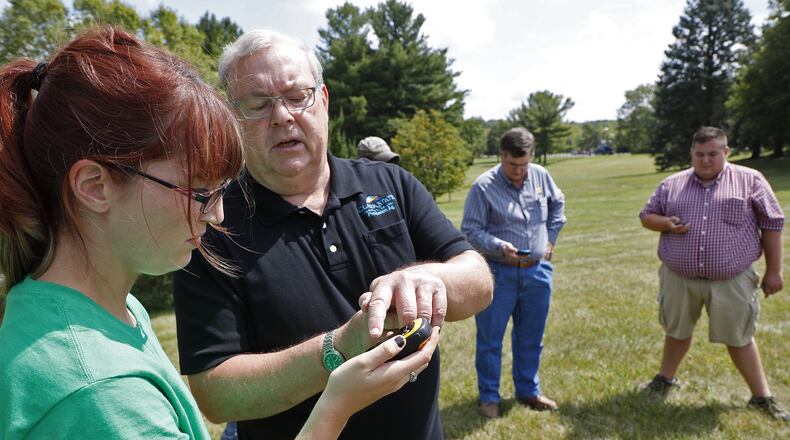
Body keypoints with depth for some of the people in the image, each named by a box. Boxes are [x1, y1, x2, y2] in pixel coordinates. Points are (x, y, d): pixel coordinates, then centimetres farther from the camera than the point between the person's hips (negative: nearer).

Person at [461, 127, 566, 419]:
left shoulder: (541, 176, 1)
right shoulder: (483, 186, -14)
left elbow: (558, 204, 21)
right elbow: (471, 230, -12)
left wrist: (551, 238, 13)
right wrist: (500, 247, -26)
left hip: (538, 272, 5)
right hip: (498, 273, -4)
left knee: (531, 338, 17)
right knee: (490, 339, 5)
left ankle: (528, 391, 34)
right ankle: (489, 397, 21)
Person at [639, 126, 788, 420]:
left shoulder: (750, 180, -1)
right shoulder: (672, 184, 4)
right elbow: (647, 216, 11)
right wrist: (666, 224, -12)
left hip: (732, 280, -2)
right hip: (679, 278, 2)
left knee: (739, 337, 8)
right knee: (677, 330, 18)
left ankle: (762, 397, 25)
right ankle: (666, 378, 37)